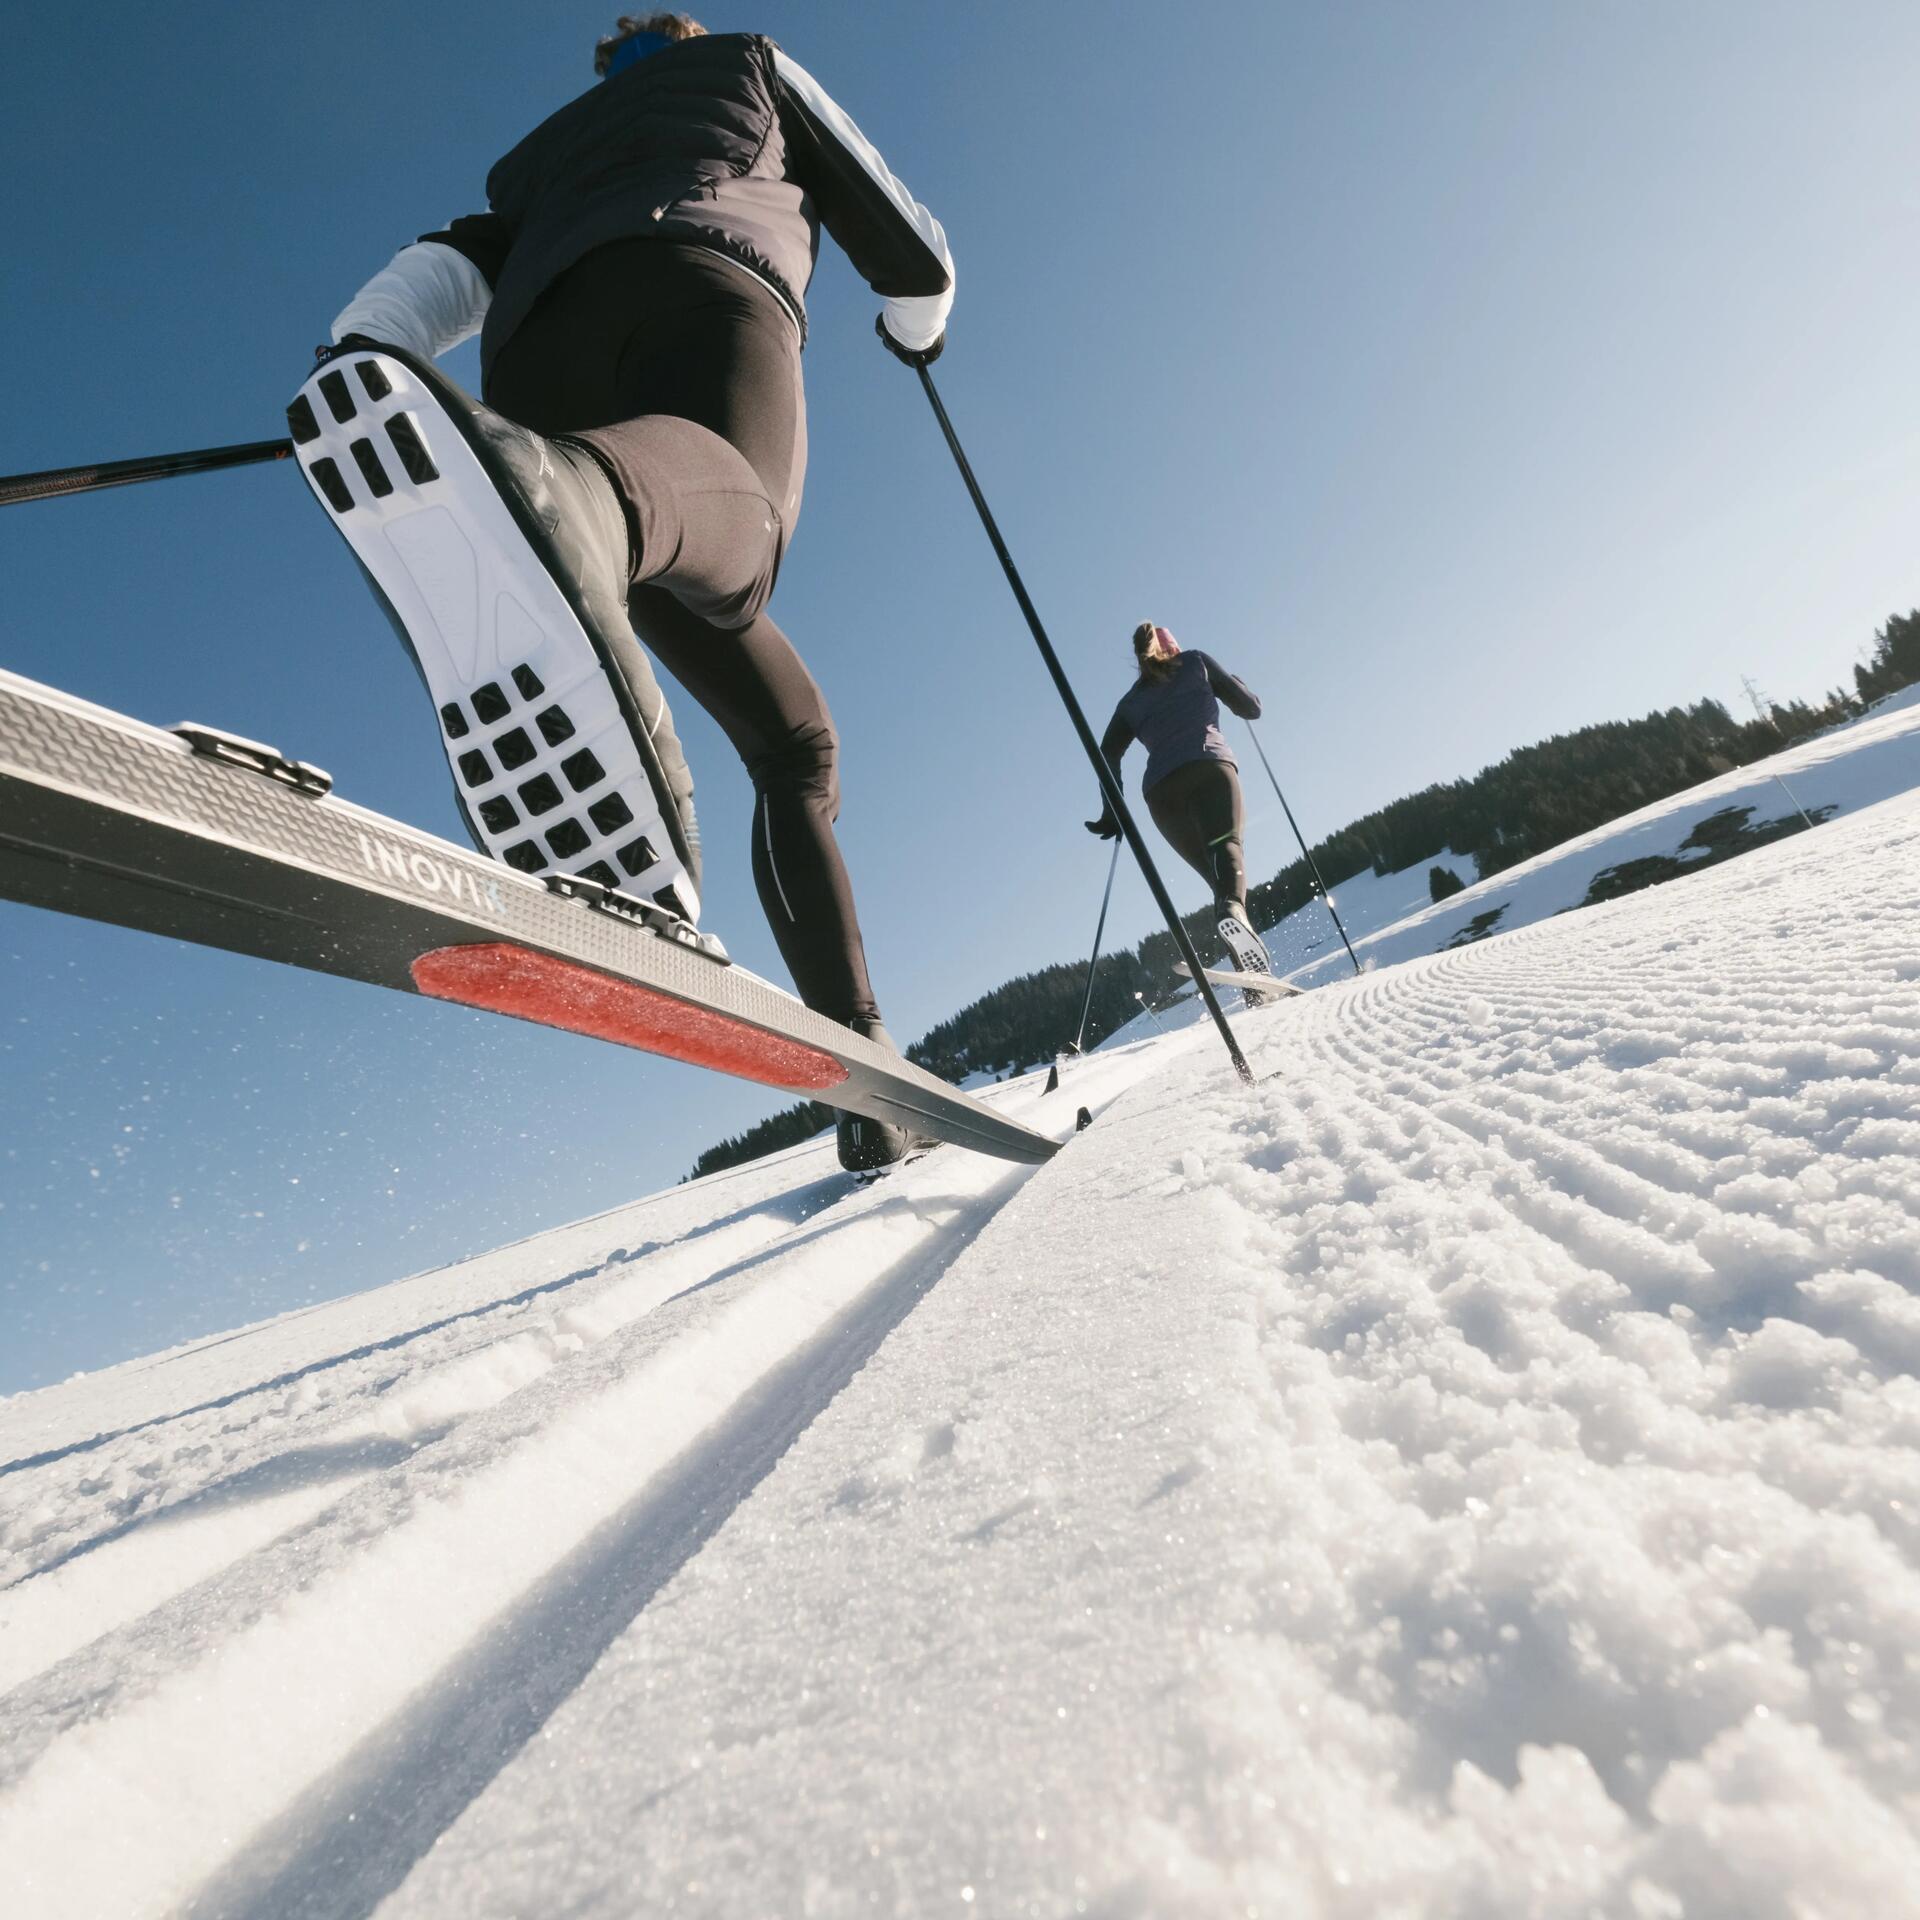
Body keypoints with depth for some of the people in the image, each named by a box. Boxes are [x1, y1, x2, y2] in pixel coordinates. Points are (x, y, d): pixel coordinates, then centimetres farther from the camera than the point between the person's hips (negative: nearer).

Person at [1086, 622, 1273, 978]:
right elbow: (1251, 708, 20)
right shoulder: (1194, 661, 23)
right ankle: (1233, 910, -58)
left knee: (1215, 875, 5)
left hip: (1161, 791, 3)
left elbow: (1108, 753, 15)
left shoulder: (1131, 701, 29)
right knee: (1226, 847, -23)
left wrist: (1111, 812, 16)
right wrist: (1235, 686, 40)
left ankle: (1256, 974, -12)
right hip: (1209, 767, -3)